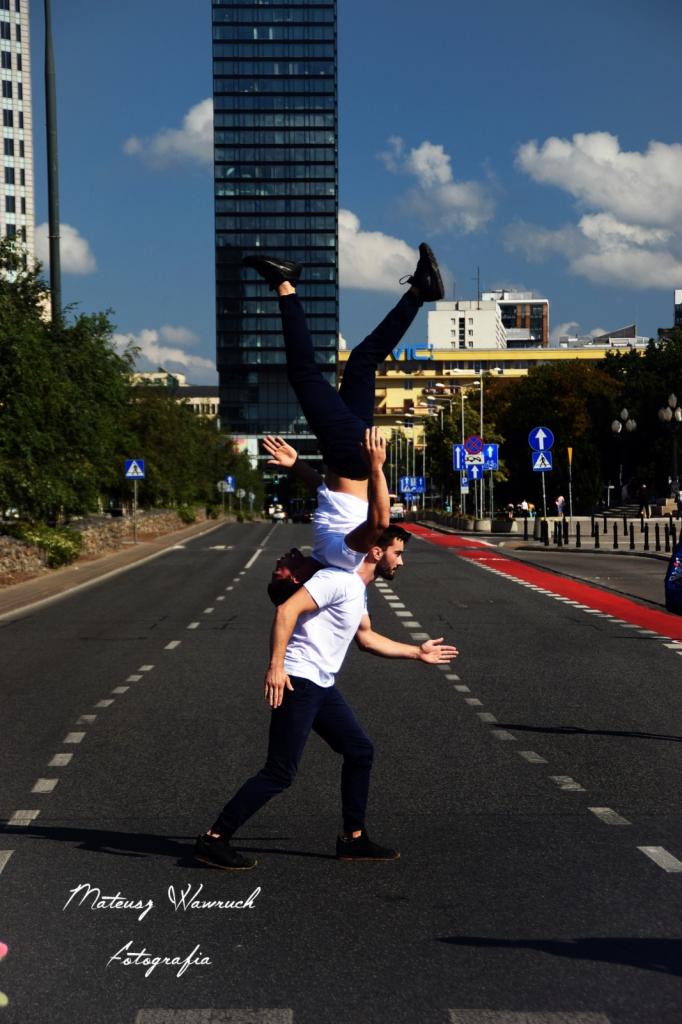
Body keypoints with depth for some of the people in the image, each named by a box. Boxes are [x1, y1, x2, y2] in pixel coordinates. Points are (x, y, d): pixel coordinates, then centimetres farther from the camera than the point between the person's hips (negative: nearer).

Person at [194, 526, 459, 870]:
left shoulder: (359, 588, 18)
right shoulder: (339, 580, -15)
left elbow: (366, 637, 32)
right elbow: (287, 610, -24)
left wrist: (417, 652, 35)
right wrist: (276, 666, -29)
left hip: (322, 687, 10)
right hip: (297, 683, -10)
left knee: (360, 751, 13)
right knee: (280, 773, -11)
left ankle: (353, 839, 22)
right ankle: (214, 840, -5)